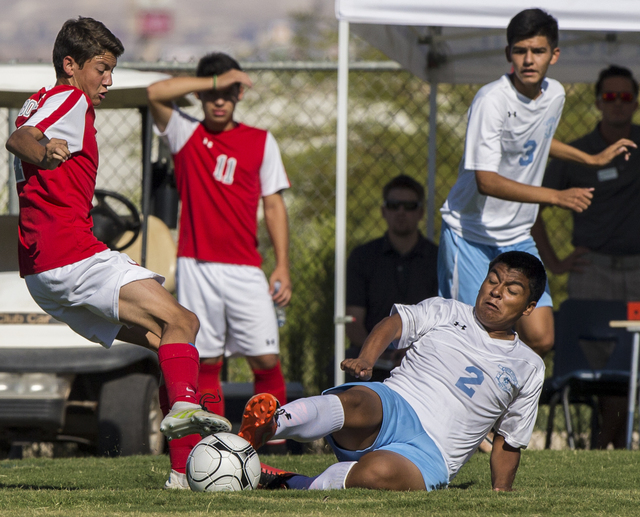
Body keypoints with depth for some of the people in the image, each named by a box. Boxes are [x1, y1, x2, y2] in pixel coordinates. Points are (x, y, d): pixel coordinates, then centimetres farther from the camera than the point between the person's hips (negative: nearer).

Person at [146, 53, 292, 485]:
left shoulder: (260, 142, 10)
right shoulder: (186, 134, 8)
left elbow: (274, 205, 8)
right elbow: (156, 93, -9)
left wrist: (283, 267, 0)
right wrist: (215, 81, -11)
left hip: (245, 270, 0)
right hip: (197, 267, 0)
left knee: (266, 358, -8)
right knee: (205, 363, -1)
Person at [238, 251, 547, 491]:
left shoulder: (529, 370, 19)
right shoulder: (443, 313, 15)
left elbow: (509, 441, 26)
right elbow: (396, 324, -5)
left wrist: (500, 491, 10)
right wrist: (366, 360, -26)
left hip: (429, 456, 0)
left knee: (379, 472, -39)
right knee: (358, 403, -40)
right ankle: (263, 428, -60)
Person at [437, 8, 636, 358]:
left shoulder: (555, 95, 1)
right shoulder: (492, 100, -21)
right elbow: (485, 181, -28)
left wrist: (592, 159, 26)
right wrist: (557, 197, -34)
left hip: (518, 238, 6)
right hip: (470, 234, -6)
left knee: (540, 339, -5)